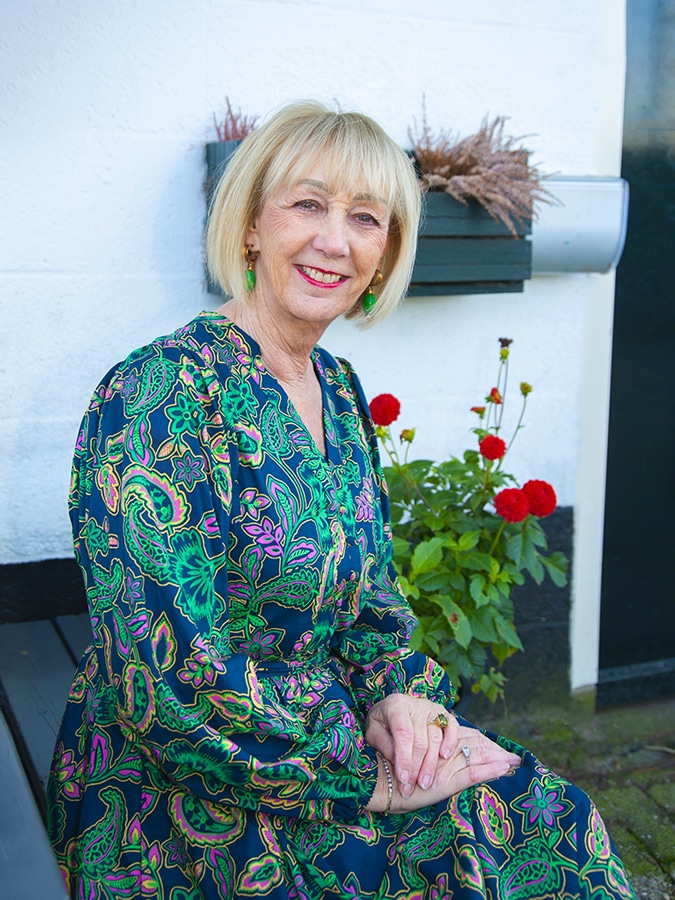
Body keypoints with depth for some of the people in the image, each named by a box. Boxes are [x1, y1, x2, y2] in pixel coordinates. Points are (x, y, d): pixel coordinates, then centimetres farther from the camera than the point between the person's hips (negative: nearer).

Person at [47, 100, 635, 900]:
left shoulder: (339, 390, 5)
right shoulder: (159, 394, -19)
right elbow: (163, 678, -24)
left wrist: (397, 692, -5)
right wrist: (367, 779, -19)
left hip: (329, 732, 7)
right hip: (176, 805, -7)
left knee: (551, 818, -9)